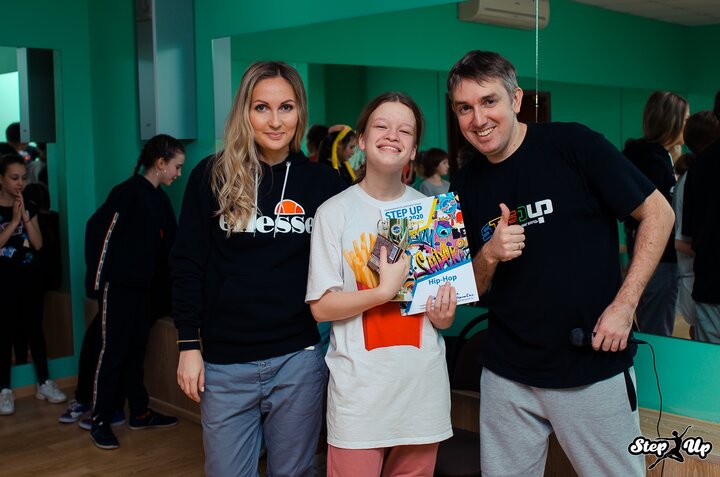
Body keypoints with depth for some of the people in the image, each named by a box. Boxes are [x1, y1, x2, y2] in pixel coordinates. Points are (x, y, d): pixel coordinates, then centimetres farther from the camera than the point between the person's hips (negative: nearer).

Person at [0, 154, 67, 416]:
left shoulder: (30, 208, 7)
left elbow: (38, 244, -1)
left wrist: (26, 218, -11)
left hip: (30, 277, 4)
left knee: (35, 329, 9)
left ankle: (44, 383, 17)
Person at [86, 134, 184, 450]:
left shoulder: (160, 199, 11)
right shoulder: (128, 191, -13)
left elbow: (168, 245, 14)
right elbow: (98, 231, -15)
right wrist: (96, 280, -16)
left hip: (144, 285, 8)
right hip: (117, 284, -7)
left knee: (136, 349, 14)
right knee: (112, 350, -1)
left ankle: (139, 413, 24)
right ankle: (100, 421, 10)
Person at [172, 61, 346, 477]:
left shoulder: (323, 182, 2)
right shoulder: (213, 175, -1)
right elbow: (188, 264, 1)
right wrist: (189, 344, -2)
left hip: (299, 360, 1)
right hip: (226, 363, 0)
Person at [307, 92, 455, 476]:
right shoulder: (335, 212, -5)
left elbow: (445, 309, 13)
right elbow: (321, 307, -7)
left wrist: (443, 314, -10)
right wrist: (384, 290, -19)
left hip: (423, 382, 3)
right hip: (359, 384, -3)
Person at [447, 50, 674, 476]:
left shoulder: (574, 145, -10)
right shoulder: (466, 187, 4)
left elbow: (658, 213, -5)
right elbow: (473, 288, 10)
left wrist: (624, 304, -11)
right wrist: (489, 256, -12)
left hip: (594, 369, -3)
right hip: (507, 377, 4)